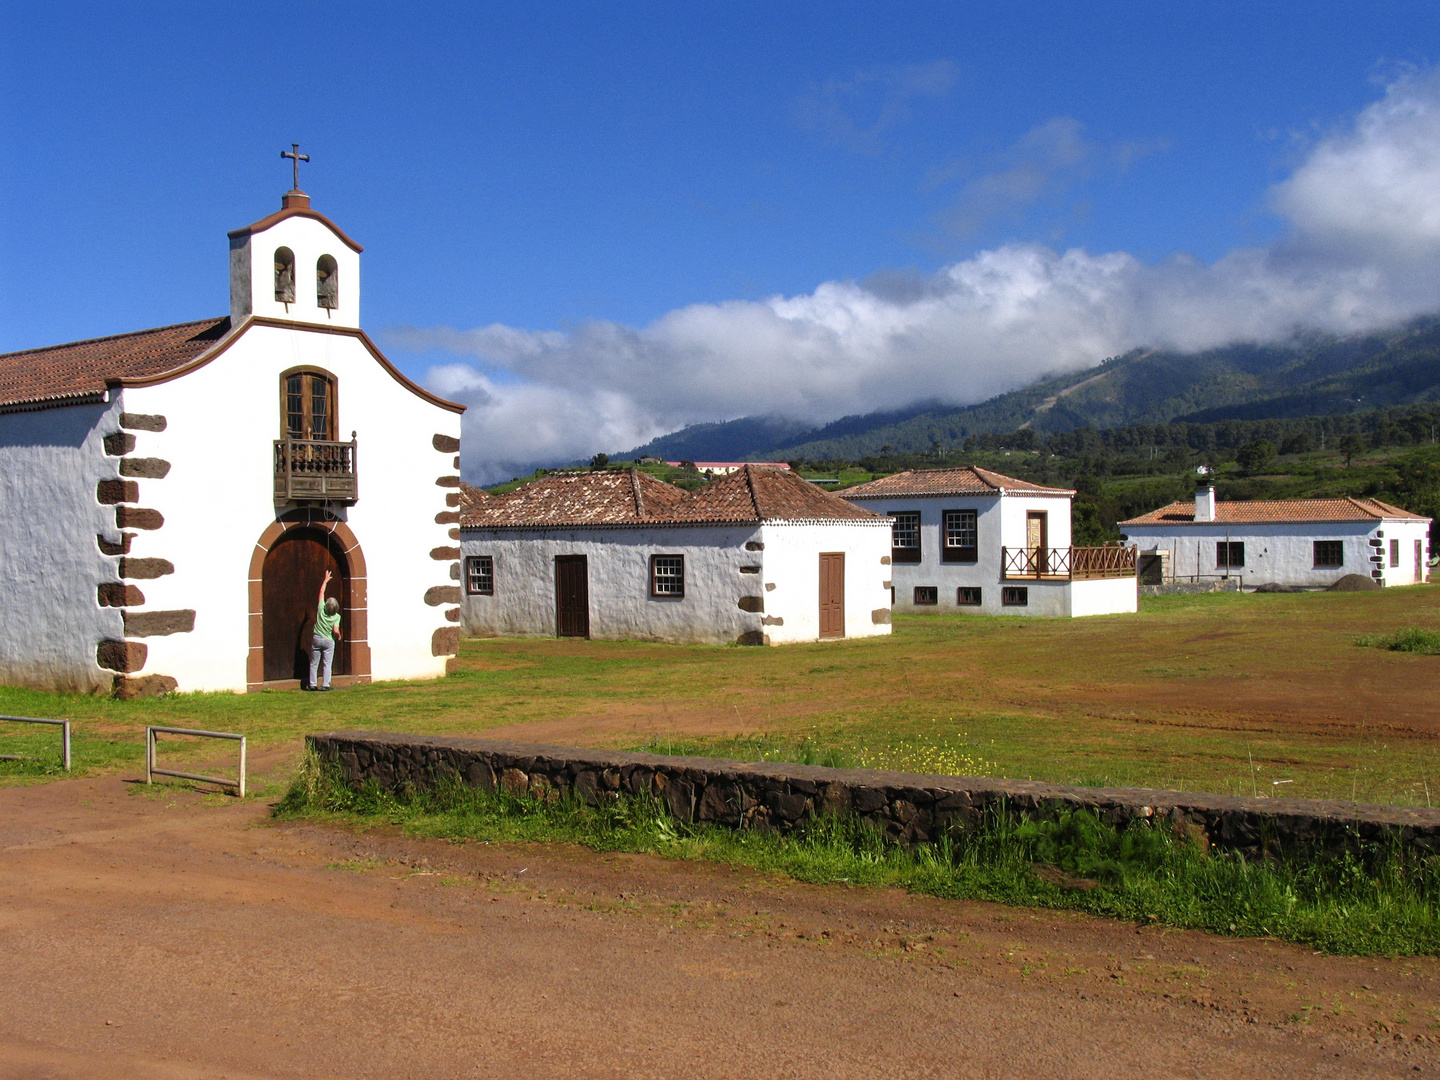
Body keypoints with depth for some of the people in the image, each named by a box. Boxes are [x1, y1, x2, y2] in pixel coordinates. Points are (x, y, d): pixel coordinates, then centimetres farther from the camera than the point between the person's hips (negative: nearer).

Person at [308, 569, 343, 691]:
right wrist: (338, 636, 4)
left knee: (314, 664, 9)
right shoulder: (336, 617, -13)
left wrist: (326, 580, 12)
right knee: (327, 664, 4)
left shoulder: (321, 609, -8)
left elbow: (321, 593, 3)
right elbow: (336, 631, -19)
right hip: (328, 641, -2)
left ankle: (312, 684, 10)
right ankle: (325, 685, -1)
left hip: (317, 639, 2)